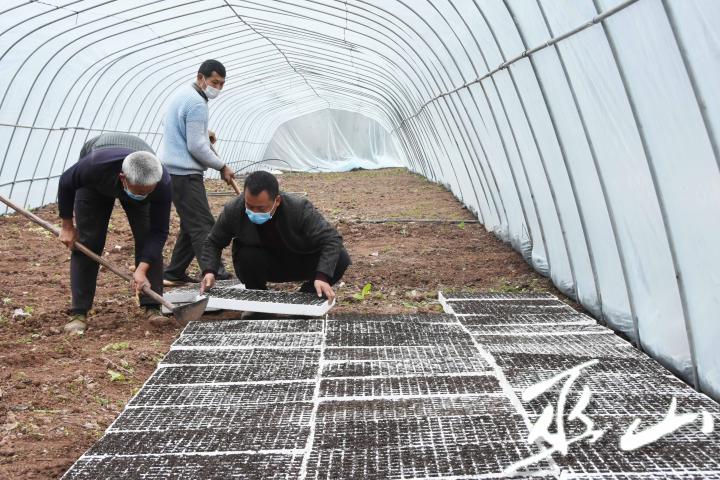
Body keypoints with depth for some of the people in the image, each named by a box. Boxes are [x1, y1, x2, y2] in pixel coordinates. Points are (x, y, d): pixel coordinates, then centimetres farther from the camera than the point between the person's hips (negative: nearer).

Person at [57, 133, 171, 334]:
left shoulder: (162, 183, -41)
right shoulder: (96, 165, -45)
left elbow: (159, 232, -30)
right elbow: (66, 183, -21)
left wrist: (142, 269, -39)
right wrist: (67, 226, -12)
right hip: (96, 184, -1)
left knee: (148, 239, -14)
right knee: (87, 241, -9)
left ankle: (152, 307, -5)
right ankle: (79, 313, -1)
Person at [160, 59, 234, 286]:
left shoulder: (184, 93, 16)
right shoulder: (197, 103, -16)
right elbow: (196, 147, -18)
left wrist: (202, 133, 16)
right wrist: (222, 167, -9)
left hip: (174, 171, 10)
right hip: (184, 173, -10)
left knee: (192, 224, 14)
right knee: (203, 225, -11)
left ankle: (174, 273, 19)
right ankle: (215, 275, -13)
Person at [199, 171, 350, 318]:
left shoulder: (300, 209, -28)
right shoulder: (233, 210, -22)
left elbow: (332, 239, -29)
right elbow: (213, 243, -5)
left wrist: (323, 277, -44)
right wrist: (209, 271, -24)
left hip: (299, 262, -1)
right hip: (264, 267, 1)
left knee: (341, 259, -26)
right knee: (246, 256, -34)